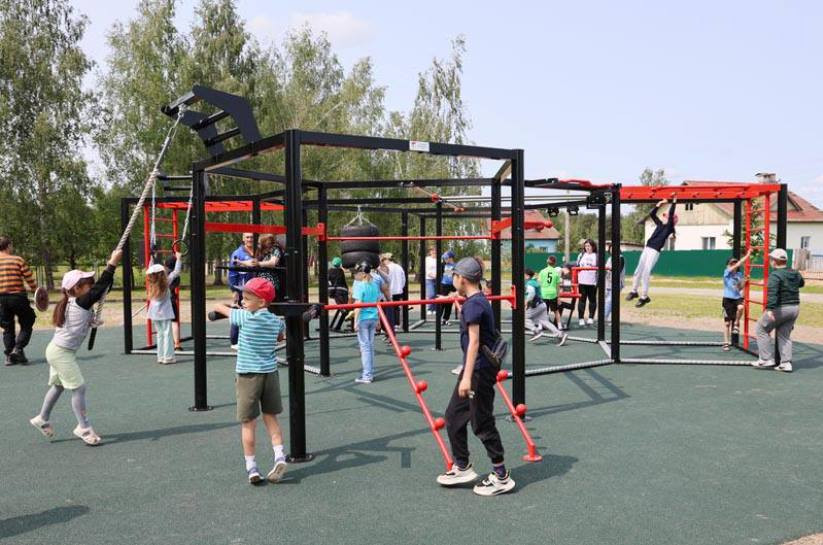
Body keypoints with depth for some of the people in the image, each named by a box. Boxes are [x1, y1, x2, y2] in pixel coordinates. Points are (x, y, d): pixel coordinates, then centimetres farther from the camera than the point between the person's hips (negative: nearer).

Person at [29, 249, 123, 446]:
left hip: (58, 350, 10)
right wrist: (112, 264, -26)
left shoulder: (74, 303, 6)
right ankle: (84, 428, 1)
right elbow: (100, 288, -26)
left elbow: (102, 287, 14)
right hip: (62, 352, -10)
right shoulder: (81, 303, -20)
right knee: (79, 387, -6)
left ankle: (42, 419, 41)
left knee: (58, 385, 24)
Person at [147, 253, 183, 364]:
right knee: (167, 334, -1)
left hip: (154, 313, 5)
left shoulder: (151, 284, 2)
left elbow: (150, 271, 17)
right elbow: (176, 272, -6)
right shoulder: (166, 282, -10)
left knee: (159, 334, 12)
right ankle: (168, 357, -2)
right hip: (165, 313, -5)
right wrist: (179, 259, 3)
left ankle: (160, 357, 14)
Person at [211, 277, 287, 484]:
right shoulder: (276, 321, 1)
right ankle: (280, 457, 4)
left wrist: (219, 307, 20)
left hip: (248, 375, -4)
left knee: (248, 423, 5)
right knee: (271, 418, 16)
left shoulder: (245, 317, -13)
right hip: (270, 373, 5)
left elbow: (218, 306, 0)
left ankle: (251, 468, 8)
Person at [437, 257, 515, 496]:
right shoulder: (478, 300, 11)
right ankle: (462, 467, 28)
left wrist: (467, 377, -25)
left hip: (479, 369, -10)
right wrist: (461, 310, 28)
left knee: (482, 422, 0)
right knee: (454, 415, 17)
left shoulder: (473, 304, -18)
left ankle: (501, 477, 12)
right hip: (477, 368, 10)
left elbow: (474, 341, -23)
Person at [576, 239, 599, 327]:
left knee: (592, 300, 8)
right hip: (582, 282, 2)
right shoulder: (581, 255, 10)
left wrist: (598, 281, -7)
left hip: (592, 282, -1)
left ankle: (591, 318, 17)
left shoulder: (597, 256, 3)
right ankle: (581, 319, 3)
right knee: (582, 300, 1)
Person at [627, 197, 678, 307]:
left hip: (655, 251, -7)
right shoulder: (660, 224, 18)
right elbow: (652, 214, 19)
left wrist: (674, 202, -3)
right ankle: (634, 291, 22)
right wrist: (660, 204, 16)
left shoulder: (669, 227, 0)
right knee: (638, 271, 9)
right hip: (647, 248, 7)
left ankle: (644, 297, -3)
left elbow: (671, 214, -9)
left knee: (646, 273, -10)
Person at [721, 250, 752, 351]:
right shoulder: (727, 272, -6)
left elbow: (740, 288, 16)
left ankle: (736, 324, -8)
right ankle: (726, 343, 13)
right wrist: (747, 255, -19)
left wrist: (744, 282, -2)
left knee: (740, 307, -35)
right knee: (727, 323, 1)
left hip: (737, 298, 3)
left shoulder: (739, 274, 8)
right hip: (728, 299, -3)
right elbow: (739, 264, -18)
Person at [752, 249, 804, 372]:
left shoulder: (775, 275, -16)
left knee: (761, 329, 8)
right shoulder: (795, 273, 9)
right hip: (795, 308, 8)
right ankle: (786, 363, 12)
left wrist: (770, 309, -37)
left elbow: (772, 292, -29)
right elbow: (801, 283, 31)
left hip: (781, 308, -8)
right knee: (784, 335, 17)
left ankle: (767, 359, 6)